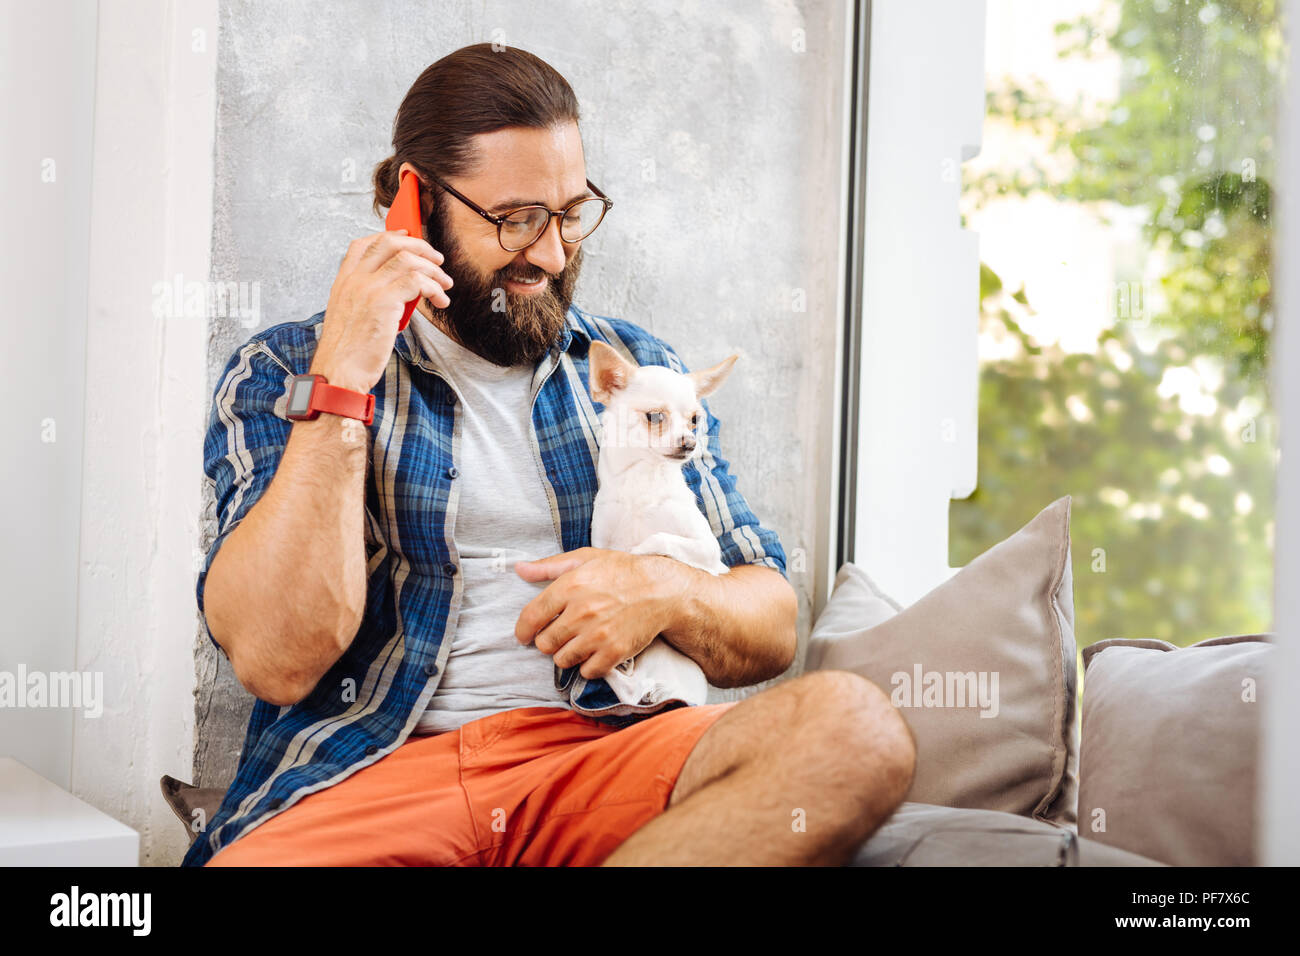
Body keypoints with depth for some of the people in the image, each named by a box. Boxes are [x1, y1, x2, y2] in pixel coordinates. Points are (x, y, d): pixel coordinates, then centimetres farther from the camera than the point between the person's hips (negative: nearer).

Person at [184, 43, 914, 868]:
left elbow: (772, 632, 18)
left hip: (601, 748, 5)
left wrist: (665, 591, -5)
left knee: (856, 731, -27)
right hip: (368, 770, -4)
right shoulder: (283, 374, 7)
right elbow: (276, 660, -9)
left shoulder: (639, 369, 18)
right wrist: (340, 387, -11)